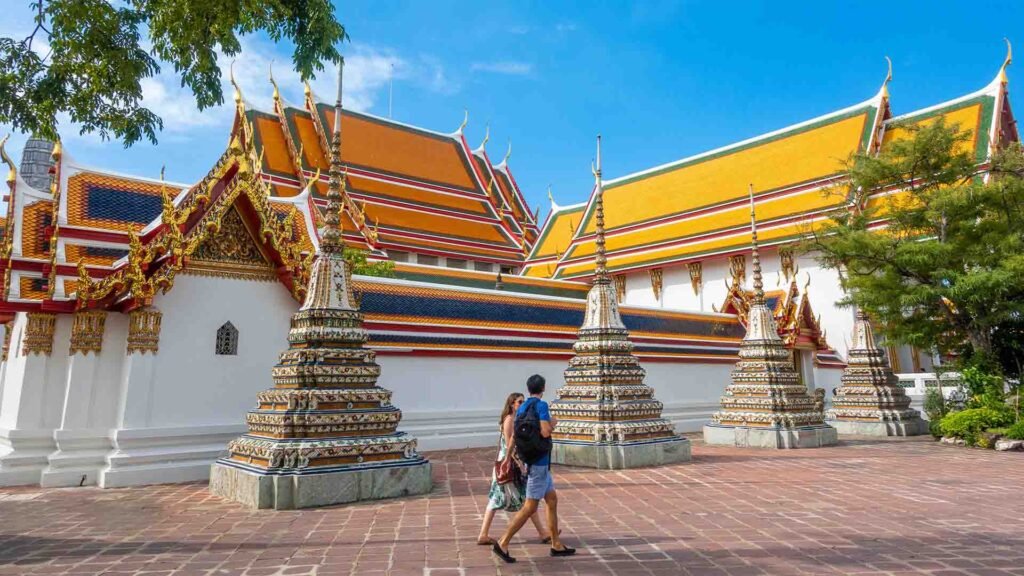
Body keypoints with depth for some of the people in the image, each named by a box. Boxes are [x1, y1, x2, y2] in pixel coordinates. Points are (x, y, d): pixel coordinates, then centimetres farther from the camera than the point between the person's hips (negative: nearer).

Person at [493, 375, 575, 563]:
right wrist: (553, 423, -3)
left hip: (540, 463, 9)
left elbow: (514, 436, 12)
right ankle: (503, 543, -1)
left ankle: (557, 545, 21)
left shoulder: (521, 408, 9)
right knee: (530, 507, -4)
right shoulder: (541, 405, -14)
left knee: (552, 500, 15)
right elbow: (545, 432, -24)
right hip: (539, 462, -9)